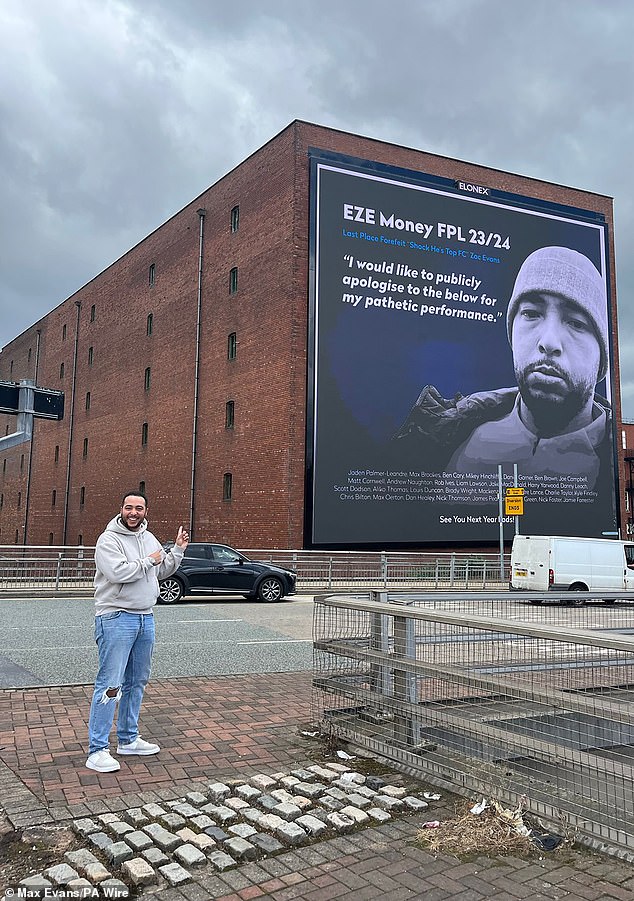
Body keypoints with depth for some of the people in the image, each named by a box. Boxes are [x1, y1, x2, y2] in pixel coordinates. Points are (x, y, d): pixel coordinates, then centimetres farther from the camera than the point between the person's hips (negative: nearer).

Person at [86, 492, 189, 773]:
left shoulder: (149, 538, 13)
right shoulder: (109, 539, -11)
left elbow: (162, 571, 21)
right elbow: (118, 572, -25)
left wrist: (178, 550, 7)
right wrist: (149, 561, -13)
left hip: (145, 618, 8)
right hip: (116, 619, -8)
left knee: (137, 681, 16)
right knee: (110, 684, -8)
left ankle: (128, 739, 29)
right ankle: (97, 750, -2)